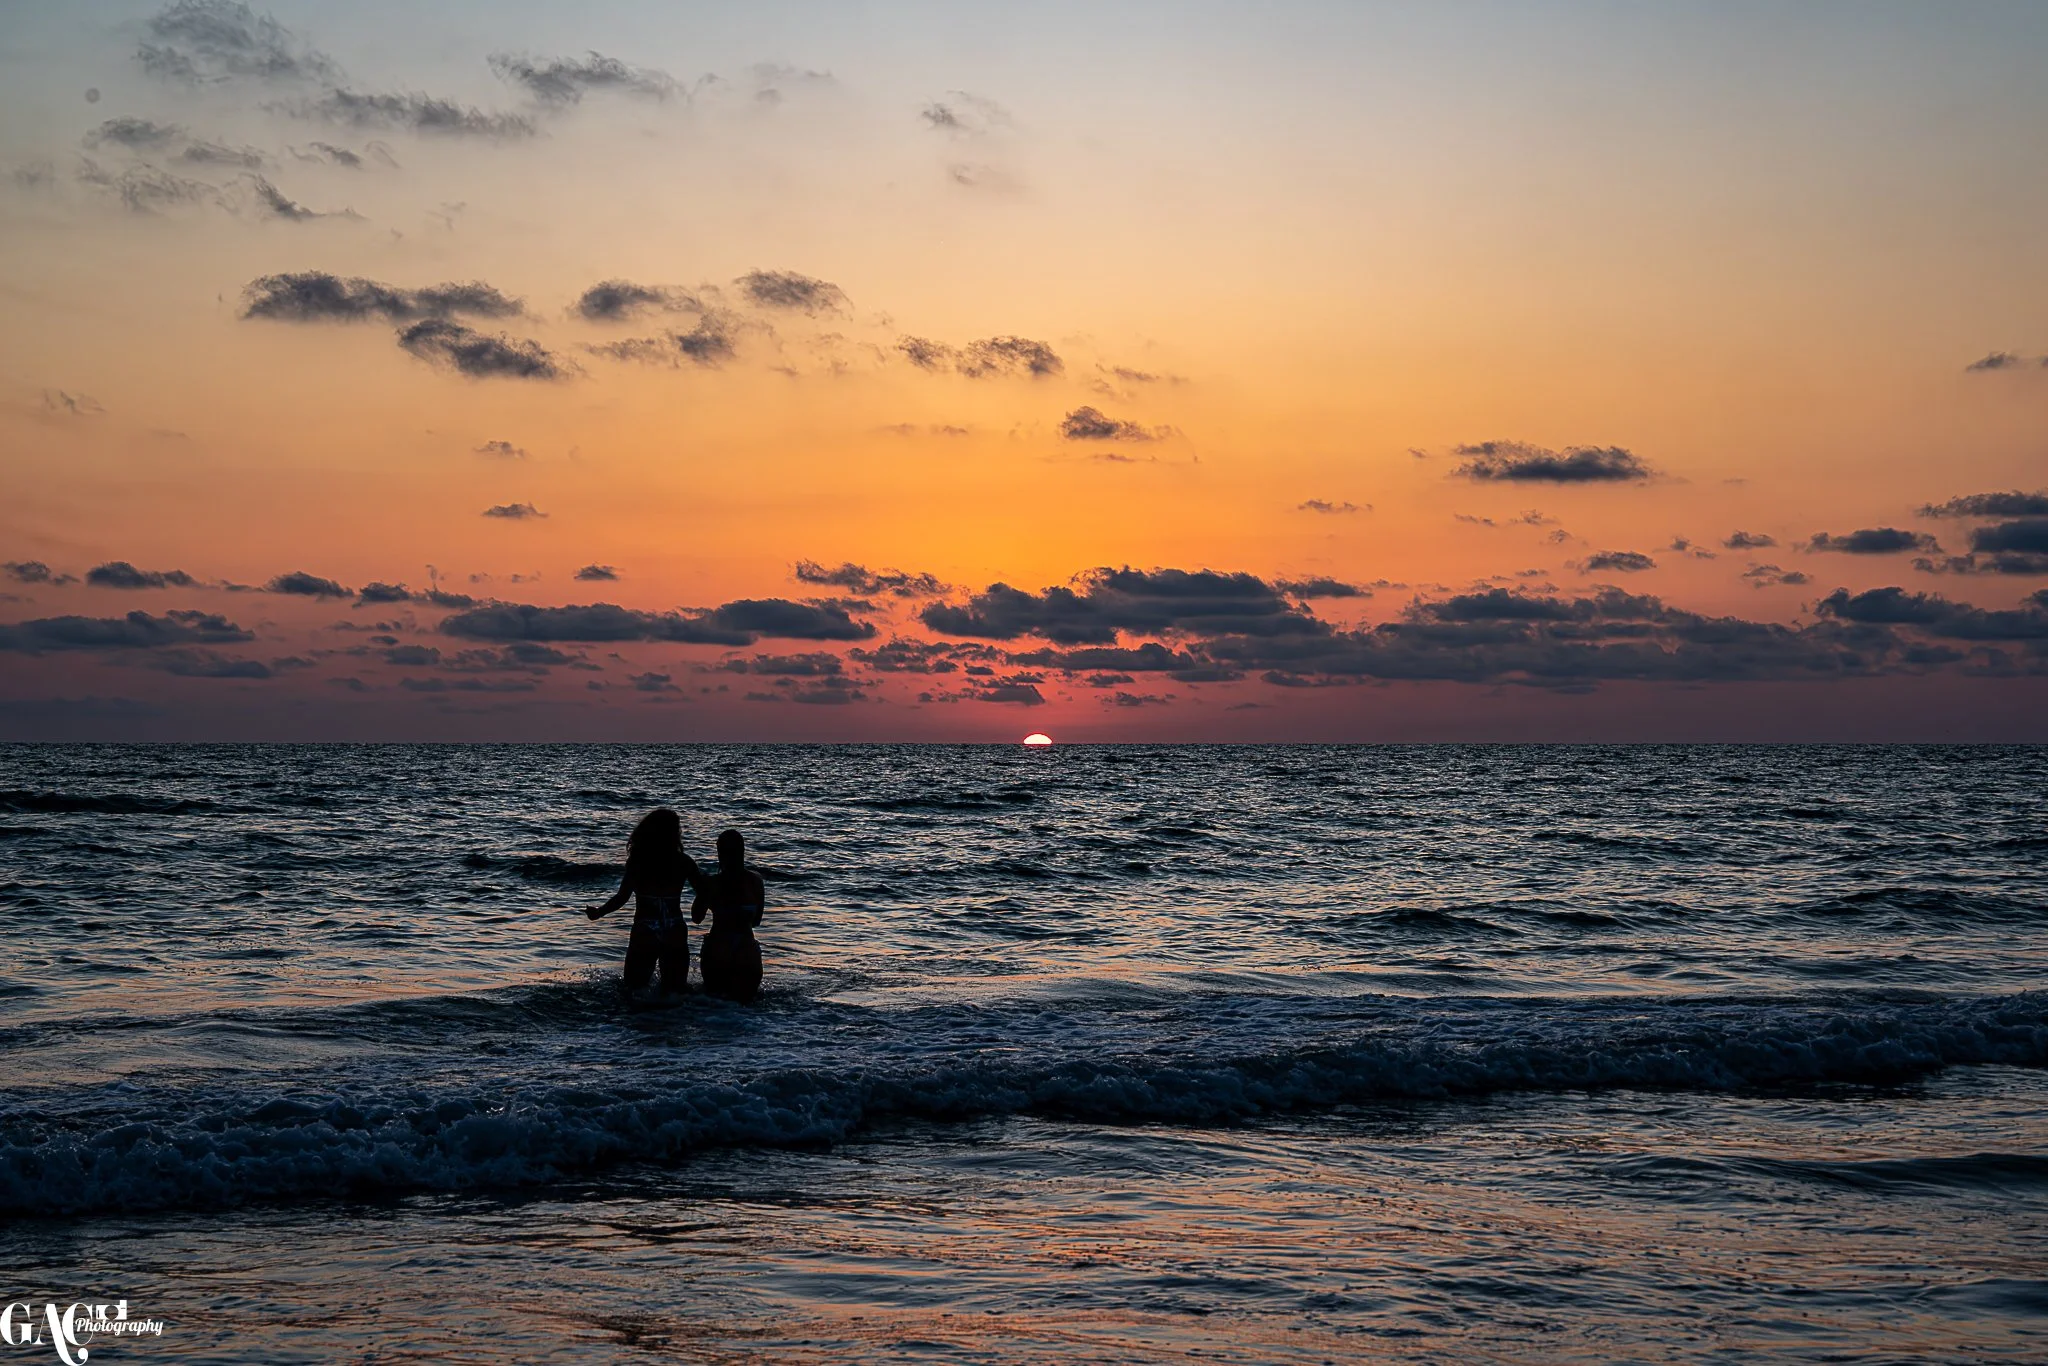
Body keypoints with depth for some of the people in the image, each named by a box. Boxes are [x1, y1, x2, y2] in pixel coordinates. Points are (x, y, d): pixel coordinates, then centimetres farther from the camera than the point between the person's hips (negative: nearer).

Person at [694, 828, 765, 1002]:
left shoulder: (711, 882, -9)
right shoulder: (755, 880, -2)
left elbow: (696, 917, 5)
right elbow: (757, 920, 8)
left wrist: (700, 889, 17)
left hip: (718, 952, -1)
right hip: (747, 952, 1)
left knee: (713, 996, 16)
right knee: (746, 998, 18)